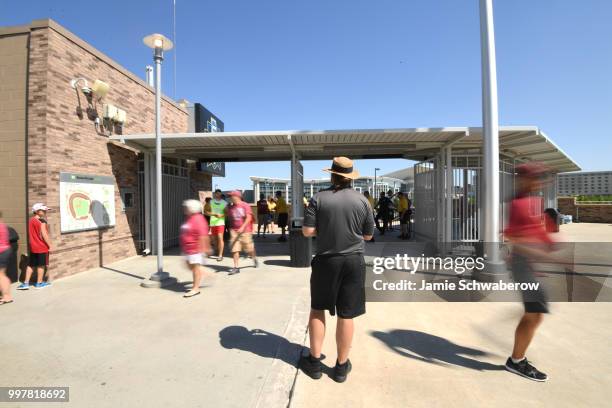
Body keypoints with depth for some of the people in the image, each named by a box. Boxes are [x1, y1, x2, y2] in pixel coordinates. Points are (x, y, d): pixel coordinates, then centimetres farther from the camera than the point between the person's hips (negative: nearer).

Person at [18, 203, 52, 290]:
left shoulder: (31, 220, 9)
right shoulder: (41, 221, -15)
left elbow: (32, 234, 14)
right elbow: (44, 235, -18)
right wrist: (50, 245, -13)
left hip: (33, 247, 7)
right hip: (42, 247, -7)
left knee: (31, 265, 13)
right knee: (41, 265, 4)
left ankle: (25, 283, 14)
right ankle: (39, 283, 12)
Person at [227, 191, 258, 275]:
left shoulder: (245, 206, -8)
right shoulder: (230, 207, 7)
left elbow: (248, 218, -16)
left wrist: (242, 228, -26)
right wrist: (231, 228, 14)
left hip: (245, 231, -3)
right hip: (234, 231, 4)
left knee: (249, 248, 9)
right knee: (234, 249, -5)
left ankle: (255, 259, 37)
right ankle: (236, 267, 2)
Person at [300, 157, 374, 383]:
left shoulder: (319, 198, -7)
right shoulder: (362, 200, -2)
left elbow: (307, 231, -10)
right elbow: (368, 236, 4)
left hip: (326, 261, -1)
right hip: (353, 262, 1)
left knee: (317, 309, 16)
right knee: (346, 315, 10)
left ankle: (314, 361, 27)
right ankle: (342, 366, 26)